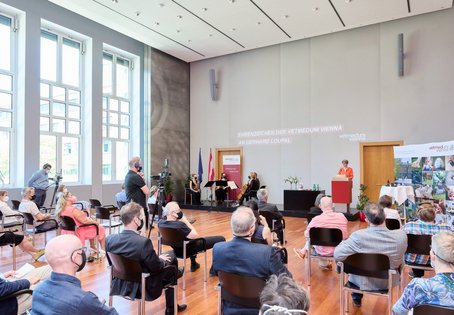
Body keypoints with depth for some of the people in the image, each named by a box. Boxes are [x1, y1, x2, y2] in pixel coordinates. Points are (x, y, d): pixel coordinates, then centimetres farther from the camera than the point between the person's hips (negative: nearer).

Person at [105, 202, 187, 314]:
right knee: (170, 260, 17)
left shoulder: (110, 238, -11)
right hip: (144, 289, -7)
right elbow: (156, 267, -19)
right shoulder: (143, 242, -31)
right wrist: (162, 260, 4)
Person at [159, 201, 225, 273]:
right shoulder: (179, 225, -35)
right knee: (221, 239, -4)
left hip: (177, 250, 8)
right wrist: (186, 221, -24)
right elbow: (196, 236, -29)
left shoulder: (160, 223, -11)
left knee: (191, 234, 40)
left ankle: (193, 264, 46)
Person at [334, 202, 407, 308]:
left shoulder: (358, 236, -31)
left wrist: (345, 242, -7)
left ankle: (356, 299, 44)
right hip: (388, 282, 3)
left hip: (363, 282, -2)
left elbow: (337, 255, -26)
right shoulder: (401, 235, -22)